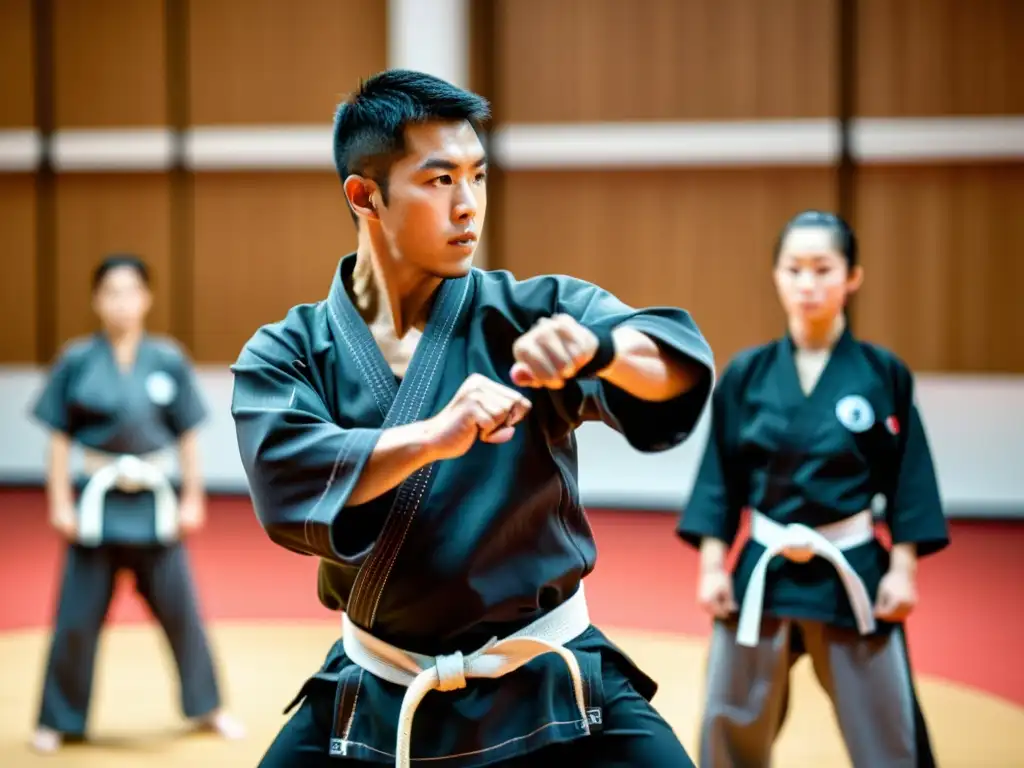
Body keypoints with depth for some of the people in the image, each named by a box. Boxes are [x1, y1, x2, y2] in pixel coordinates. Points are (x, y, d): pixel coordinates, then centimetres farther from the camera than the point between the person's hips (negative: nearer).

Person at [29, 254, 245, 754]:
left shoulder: (168, 361, -2)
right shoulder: (77, 360, -5)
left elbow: (187, 436, 4)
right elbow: (60, 437, -1)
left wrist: (192, 498, 2)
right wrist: (60, 502, -5)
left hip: (154, 502, 1)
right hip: (97, 502, -1)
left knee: (180, 608, 10)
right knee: (77, 616, 3)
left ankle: (207, 707, 28)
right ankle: (58, 721, 19)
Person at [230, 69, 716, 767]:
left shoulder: (534, 315, -5)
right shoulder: (287, 353, -4)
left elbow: (679, 363, -20)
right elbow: (287, 481, -22)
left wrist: (597, 348, -42)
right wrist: (432, 438, -39)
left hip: (548, 687, 0)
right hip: (372, 703, 1)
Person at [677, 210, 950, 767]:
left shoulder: (884, 374, -4)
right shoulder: (746, 374, -1)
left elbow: (908, 477, 0)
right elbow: (720, 477, 3)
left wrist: (902, 569, -5)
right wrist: (711, 564, -1)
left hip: (853, 574, -1)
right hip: (762, 570, 2)